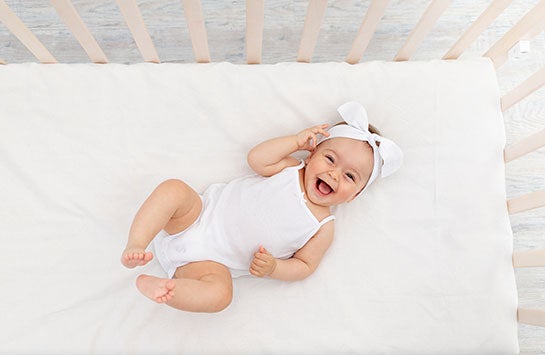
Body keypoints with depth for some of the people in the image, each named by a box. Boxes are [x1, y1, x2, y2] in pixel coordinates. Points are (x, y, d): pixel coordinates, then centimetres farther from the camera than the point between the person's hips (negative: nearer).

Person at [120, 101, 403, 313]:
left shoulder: (323, 228, -2)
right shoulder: (290, 168, 1)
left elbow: (304, 266, 1)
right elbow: (256, 159, -10)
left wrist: (273, 267, -18)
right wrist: (297, 140, -10)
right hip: (203, 213, 2)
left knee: (219, 294, -32)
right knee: (174, 188, -26)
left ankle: (153, 285, -21)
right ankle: (136, 246, -22)